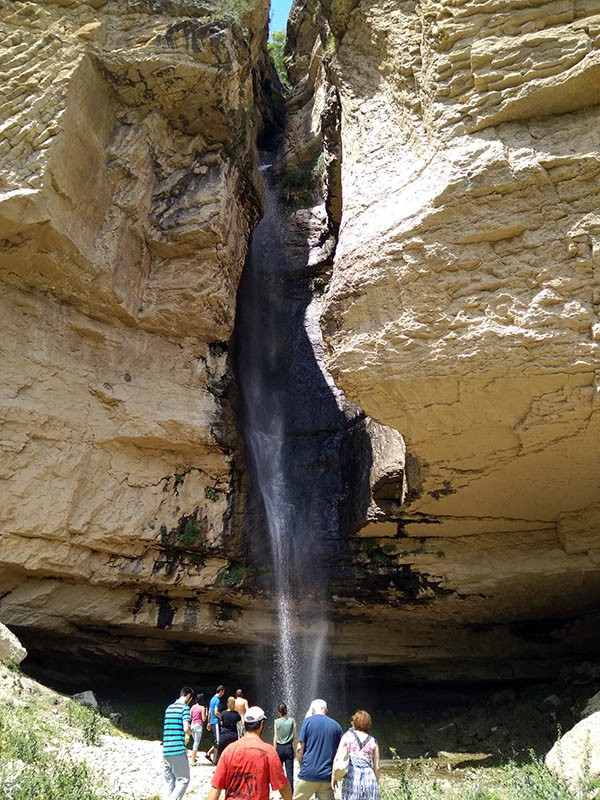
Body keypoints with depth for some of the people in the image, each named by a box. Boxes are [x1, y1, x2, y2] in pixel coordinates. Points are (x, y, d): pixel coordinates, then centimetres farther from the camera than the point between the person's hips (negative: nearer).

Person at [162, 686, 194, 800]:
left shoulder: (169, 708, 16)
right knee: (184, 779, 1)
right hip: (178, 750, -7)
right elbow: (186, 729, -16)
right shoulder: (185, 707, -6)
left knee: (170, 781, 14)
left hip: (165, 750, 7)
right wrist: (191, 730, 5)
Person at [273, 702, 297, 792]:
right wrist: (295, 749, 8)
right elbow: (294, 737, -1)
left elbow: (275, 737, -3)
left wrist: (275, 749, 7)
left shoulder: (276, 722, -6)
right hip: (289, 747, 0)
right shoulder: (292, 720, -5)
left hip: (279, 747, 0)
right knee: (289, 771, 3)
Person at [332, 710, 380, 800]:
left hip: (351, 778, -1)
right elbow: (377, 767, 12)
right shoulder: (373, 741, 13)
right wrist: (376, 783, 23)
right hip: (369, 778, 2)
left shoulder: (348, 735, 9)